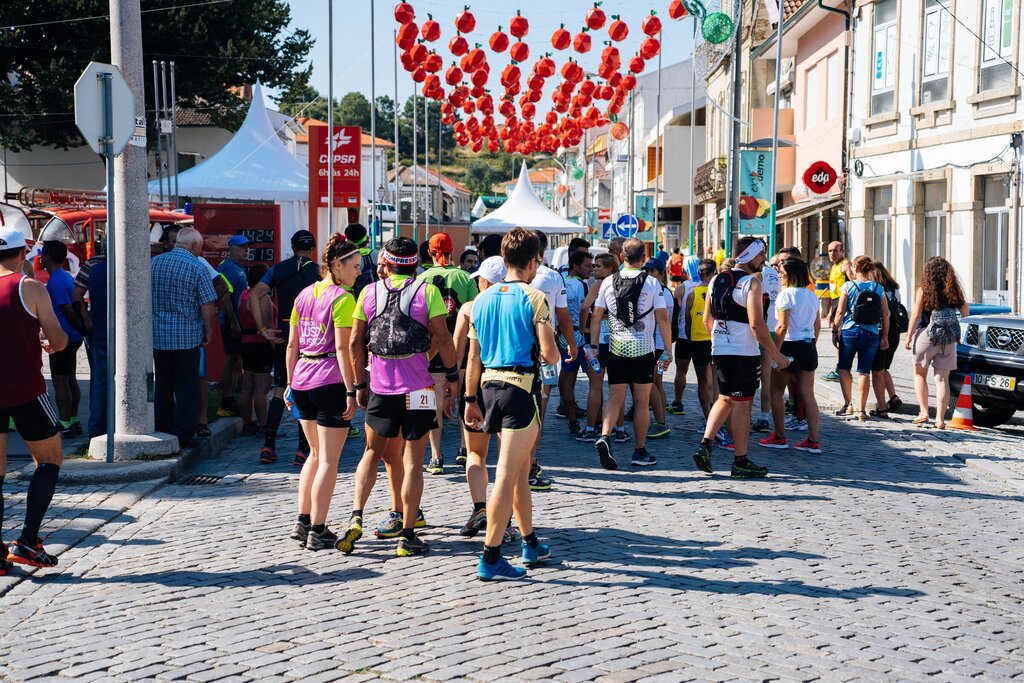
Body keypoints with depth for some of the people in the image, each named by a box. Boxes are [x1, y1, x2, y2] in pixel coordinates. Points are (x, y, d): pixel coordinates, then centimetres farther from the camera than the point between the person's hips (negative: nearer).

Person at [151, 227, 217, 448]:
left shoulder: (153, 263, 5)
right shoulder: (198, 268, -9)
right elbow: (207, 306, -11)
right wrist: (208, 331, 2)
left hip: (158, 334, 4)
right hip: (187, 336, -4)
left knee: (162, 385, 14)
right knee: (186, 386, 3)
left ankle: (162, 431, 20)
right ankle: (183, 435, 3)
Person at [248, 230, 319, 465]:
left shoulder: (278, 269, 7)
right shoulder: (317, 272, -3)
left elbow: (254, 295, -2)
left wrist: (263, 329, -3)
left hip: (283, 334, 3)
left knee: (280, 391, 12)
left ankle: (268, 446, 5)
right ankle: (303, 450, 3)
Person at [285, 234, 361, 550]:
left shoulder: (304, 294, 12)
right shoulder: (342, 298, -10)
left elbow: (292, 344, 13)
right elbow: (342, 348, -15)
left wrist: (291, 383, 18)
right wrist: (351, 391, -14)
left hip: (302, 382, 7)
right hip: (330, 382, -7)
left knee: (316, 453, 21)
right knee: (328, 460, 1)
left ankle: (302, 521, 21)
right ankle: (317, 532, 3)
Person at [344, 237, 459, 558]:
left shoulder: (369, 292, 6)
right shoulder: (427, 290, -1)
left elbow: (355, 343, 6)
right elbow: (442, 339, -6)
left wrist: (360, 385, 14)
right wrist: (452, 377, 5)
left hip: (380, 387, 2)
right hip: (418, 387, -2)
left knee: (373, 453, 16)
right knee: (412, 461, 2)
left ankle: (355, 518, 0)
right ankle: (407, 536, 3)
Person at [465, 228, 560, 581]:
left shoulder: (483, 299, 9)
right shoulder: (534, 298, -9)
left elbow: (474, 356, 11)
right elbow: (549, 353, -13)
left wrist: (471, 399, 16)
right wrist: (554, 354, 10)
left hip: (491, 385, 7)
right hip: (521, 387, -7)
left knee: (521, 468, 20)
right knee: (507, 474, -6)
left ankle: (530, 543, 31)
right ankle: (490, 558, -6)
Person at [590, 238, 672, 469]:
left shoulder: (608, 282, 3)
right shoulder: (651, 283, -4)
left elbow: (595, 316, 4)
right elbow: (662, 318, -7)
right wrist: (667, 350, -1)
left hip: (616, 349, 2)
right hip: (643, 350, -2)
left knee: (615, 398, 4)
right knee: (641, 402, 7)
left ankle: (605, 436, -21)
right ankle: (640, 452, 13)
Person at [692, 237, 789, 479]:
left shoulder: (716, 280, 10)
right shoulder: (751, 282, -12)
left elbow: (707, 320, 14)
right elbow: (756, 325, -19)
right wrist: (776, 355, -13)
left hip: (719, 351, 7)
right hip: (744, 353, -7)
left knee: (725, 399, 20)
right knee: (742, 405, 1)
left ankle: (705, 445, 6)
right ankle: (741, 462, 7)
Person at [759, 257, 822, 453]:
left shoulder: (786, 295, -12)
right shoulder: (811, 295, 10)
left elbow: (782, 326, -18)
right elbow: (817, 325, 14)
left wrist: (774, 352, -15)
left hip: (790, 346, -7)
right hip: (809, 346, 7)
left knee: (776, 391, 8)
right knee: (808, 395, 6)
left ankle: (779, 437, 10)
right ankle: (813, 441, 5)